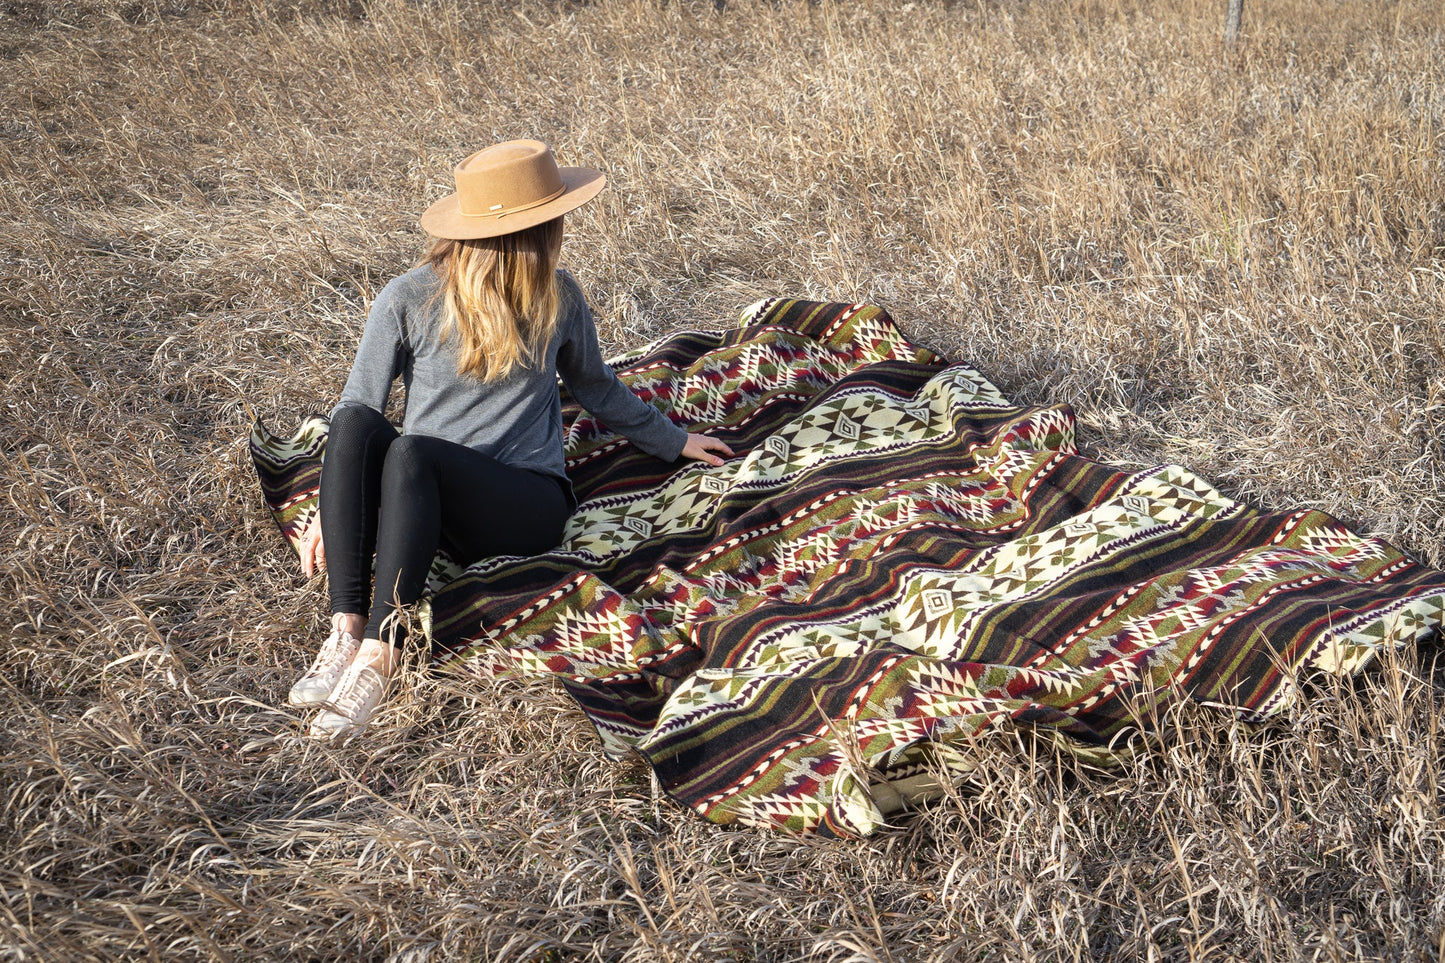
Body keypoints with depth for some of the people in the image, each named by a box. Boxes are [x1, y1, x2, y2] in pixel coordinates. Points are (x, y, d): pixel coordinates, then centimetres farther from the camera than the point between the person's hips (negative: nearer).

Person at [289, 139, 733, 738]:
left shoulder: (557, 298, 6)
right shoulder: (408, 301, -2)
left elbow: (596, 387, 24)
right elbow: (357, 405, 3)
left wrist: (674, 442, 34)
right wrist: (328, 511, -7)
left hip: (526, 507, -1)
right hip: (423, 506, 1)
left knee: (413, 452, -33)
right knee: (356, 425, -31)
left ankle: (378, 655, -38)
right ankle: (347, 629, -35)